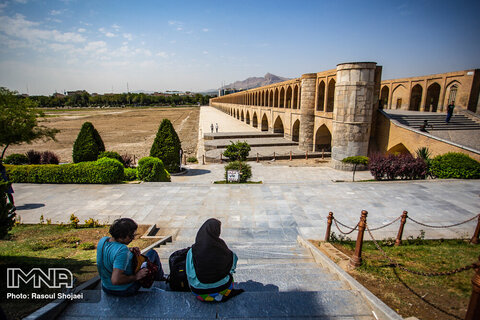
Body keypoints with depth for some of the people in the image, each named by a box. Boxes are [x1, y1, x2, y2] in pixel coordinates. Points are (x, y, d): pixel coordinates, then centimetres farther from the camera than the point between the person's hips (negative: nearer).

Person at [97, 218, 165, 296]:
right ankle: (159, 277, 34)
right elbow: (115, 280, -41)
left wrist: (129, 250, -7)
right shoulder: (122, 251, -38)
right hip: (126, 291, -7)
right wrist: (136, 277, -28)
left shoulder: (103, 240, -12)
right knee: (153, 253, 6)